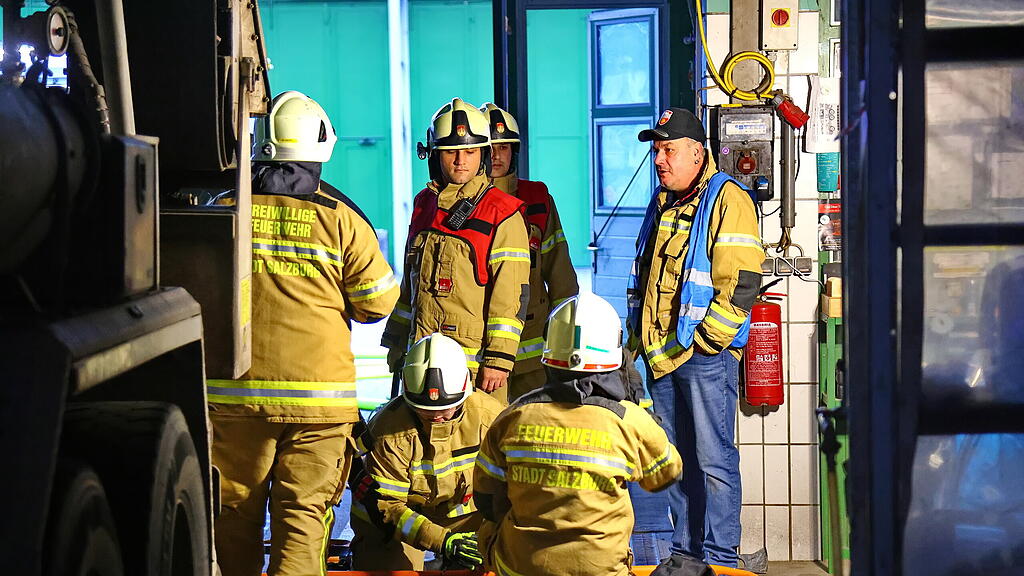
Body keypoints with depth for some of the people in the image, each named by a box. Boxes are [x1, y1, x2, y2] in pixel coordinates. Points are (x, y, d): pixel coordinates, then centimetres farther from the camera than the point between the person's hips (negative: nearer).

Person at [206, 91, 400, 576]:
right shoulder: (340, 217, -4)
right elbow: (378, 302, 0)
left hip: (235, 391, 1)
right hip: (319, 392, -1)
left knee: (236, 509, 13)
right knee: (303, 512, 2)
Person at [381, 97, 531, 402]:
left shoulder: (503, 213, -5)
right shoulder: (424, 204, 14)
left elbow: (511, 293, -9)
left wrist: (498, 359, -14)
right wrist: (397, 346, 20)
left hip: (476, 363, -6)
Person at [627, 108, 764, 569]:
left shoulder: (727, 201, -8)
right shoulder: (662, 204, 18)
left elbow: (741, 283, -16)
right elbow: (643, 281, 26)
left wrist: (705, 340, -16)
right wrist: (638, 339, 17)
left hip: (705, 356, -8)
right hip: (662, 356, 8)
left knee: (714, 459, -5)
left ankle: (719, 557, 0)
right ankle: (686, 552, 20)